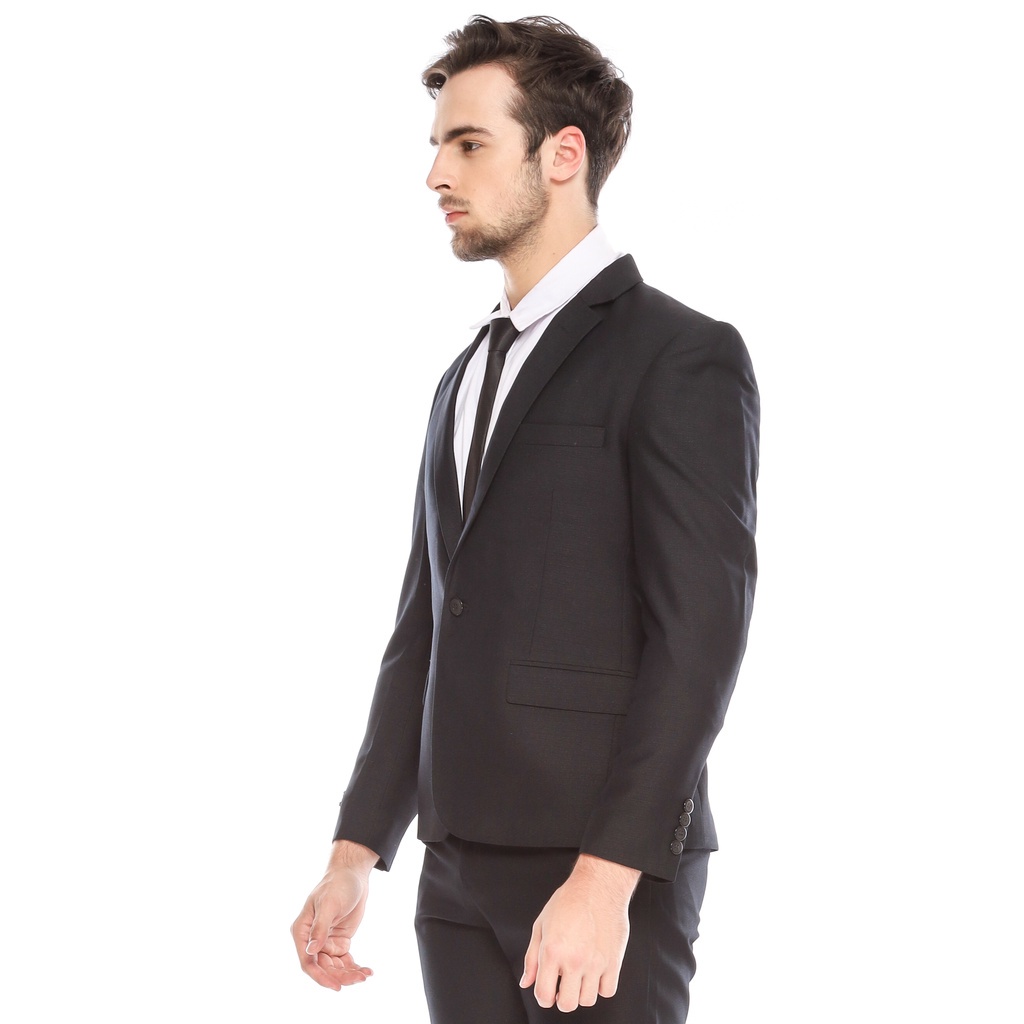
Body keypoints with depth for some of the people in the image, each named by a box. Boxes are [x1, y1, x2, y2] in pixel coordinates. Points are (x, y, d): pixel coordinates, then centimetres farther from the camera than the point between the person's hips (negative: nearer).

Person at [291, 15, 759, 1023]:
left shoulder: (682, 357, -6)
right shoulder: (468, 378, 19)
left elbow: (699, 633, -14)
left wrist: (604, 880, -20)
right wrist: (356, 855, 10)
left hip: (607, 874, -7)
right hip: (461, 874, 7)